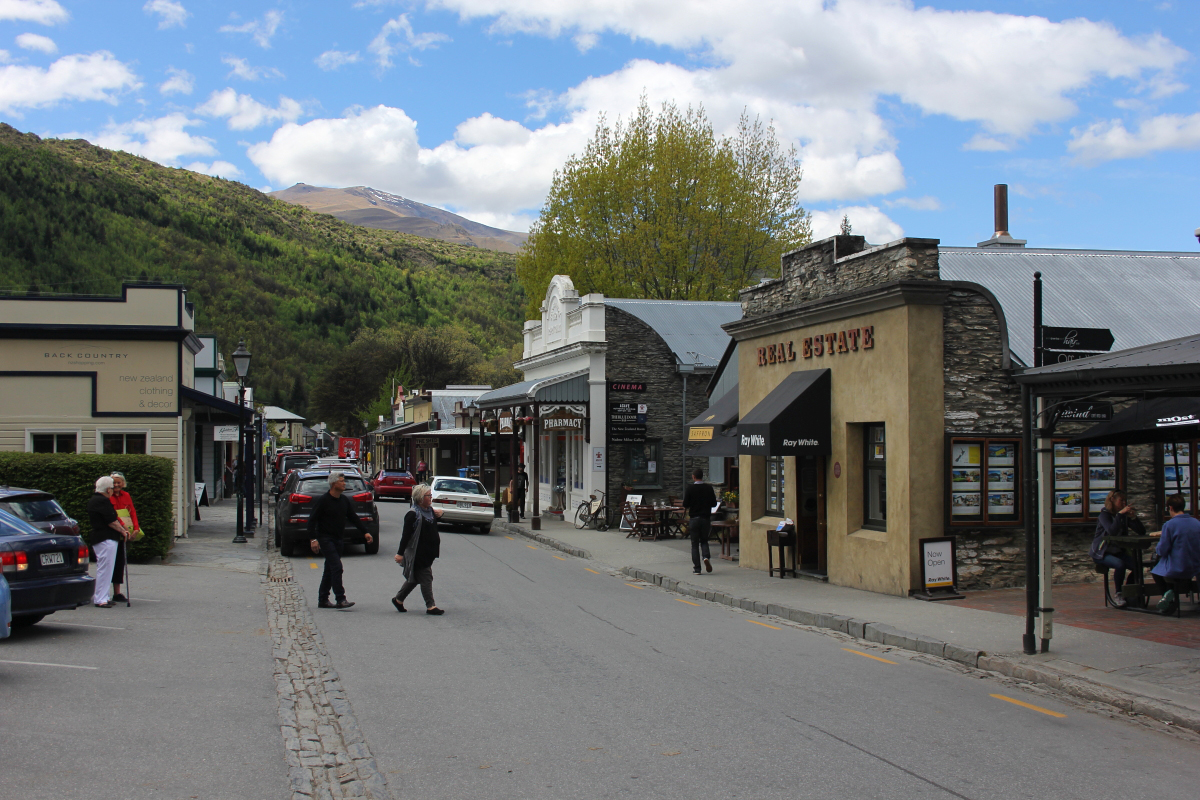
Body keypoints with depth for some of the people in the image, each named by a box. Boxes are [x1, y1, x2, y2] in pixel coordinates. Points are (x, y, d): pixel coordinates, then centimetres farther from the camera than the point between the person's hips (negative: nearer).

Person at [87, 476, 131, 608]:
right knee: (105, 569, -9)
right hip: (106, 539, -11)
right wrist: (123, 531, -3)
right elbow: (112, 522, -18)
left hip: (97, 538, 11)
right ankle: (100, 599, -9)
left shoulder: (92, 501, 17)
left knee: (103, 569, 15)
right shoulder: (103, 501, -15)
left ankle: (102, 597, 20)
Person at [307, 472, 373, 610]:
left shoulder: (344, 500, 8)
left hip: (337, 539, 7)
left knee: (330, 570, 12)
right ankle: (340, 600, -16)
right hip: (325, 539, -7)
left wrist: (365, 532, 5)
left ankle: (323, 600, 20)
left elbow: (353, 517, 14)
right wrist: (313, 539, -19)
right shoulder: (323, 500, -12)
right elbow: (312, 520, -12)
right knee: (336, 567, -16)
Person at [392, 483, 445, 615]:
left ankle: (398, 599, 28)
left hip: (428, 553, 9)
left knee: (414, 578, 15)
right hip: (417, 553, -9)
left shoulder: (430, 510, 12)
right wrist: (400, 553, -17)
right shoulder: (413, 514, -14)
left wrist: (438, 514, 10)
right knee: (425, 578, -6)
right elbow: (406, 534, -15)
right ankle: (430, 606, -1)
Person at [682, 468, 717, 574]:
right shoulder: (709, 488, -1)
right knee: (704, 540, 17)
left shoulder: (690, 489, -8)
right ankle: (706, 556, -11)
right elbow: (714, 503, 3)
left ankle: (696, 568, 2)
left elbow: (685, 505, -8)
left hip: (694, 519, -2)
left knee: (695, 544, 5)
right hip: (706, 518, 2)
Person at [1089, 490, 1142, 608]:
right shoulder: (1105, 514, -10)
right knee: (1120, 564, -35)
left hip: (1118, 552, 6)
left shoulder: (1124, 516, 8)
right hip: (1101, 553, -6)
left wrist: (1133, 517, -12)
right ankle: (1118, 595, -17)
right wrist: (1120, 514, -27)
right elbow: (1112, 531, -29)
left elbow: (1142, 531, 2)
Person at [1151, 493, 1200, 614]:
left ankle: (1169, 592, 5)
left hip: (1175, 571, -5)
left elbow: (1162, 551, -15)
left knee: (1154, 569, 25)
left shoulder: (1169, 525, -19)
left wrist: (1157, 549, 8)